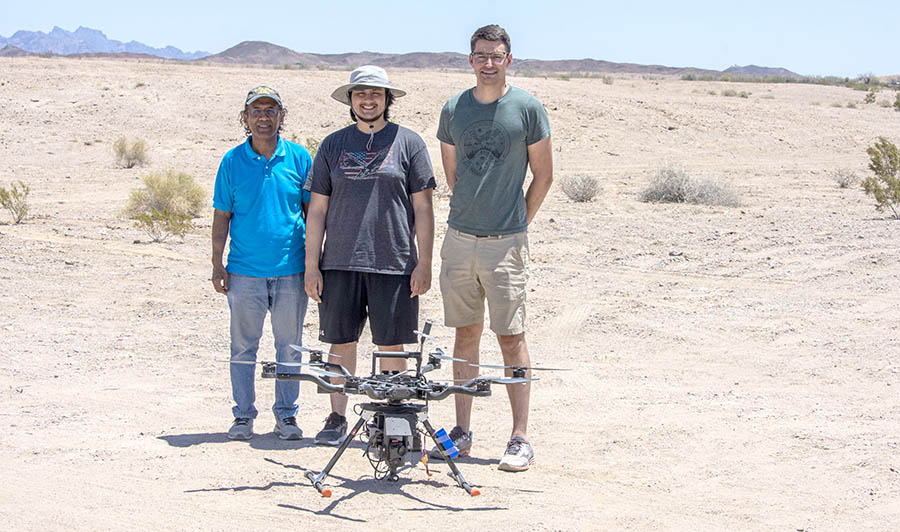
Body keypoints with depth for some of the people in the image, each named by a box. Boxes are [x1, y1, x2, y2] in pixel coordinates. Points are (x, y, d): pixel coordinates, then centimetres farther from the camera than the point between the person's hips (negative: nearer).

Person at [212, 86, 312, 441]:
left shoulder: (299, 158, 3)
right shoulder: (233, 161, 2)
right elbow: (221, 216, 6)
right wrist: (217, 265, 2)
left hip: (291, 269, 0)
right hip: (245, 270, 0)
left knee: (289, 345, 6)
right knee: (243, 345, 5)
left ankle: (286, 413, 17)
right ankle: (243, 415, 14)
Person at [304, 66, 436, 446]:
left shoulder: (408, 143, 5)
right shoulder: (333, 145, 10)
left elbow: (422, 207, 3)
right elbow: (318, 209, 11)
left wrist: (424, 264, -3)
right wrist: (311, 265, 5)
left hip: (393, 263, -2)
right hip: (340, 262, 2)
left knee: (391, 345, 1)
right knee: (341, 342, 6)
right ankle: (337, 420, 16)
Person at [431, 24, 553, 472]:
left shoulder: (527, 108, -3)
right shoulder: (453, 109, 7)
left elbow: (543, 175, 3)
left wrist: (519, 222, 5)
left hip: (506, 242, -4)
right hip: (459, 238, 4)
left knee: (511, 337, -3)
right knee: (466, 334, 9)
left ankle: (520, 439, 2)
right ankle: (461, 433, 15)